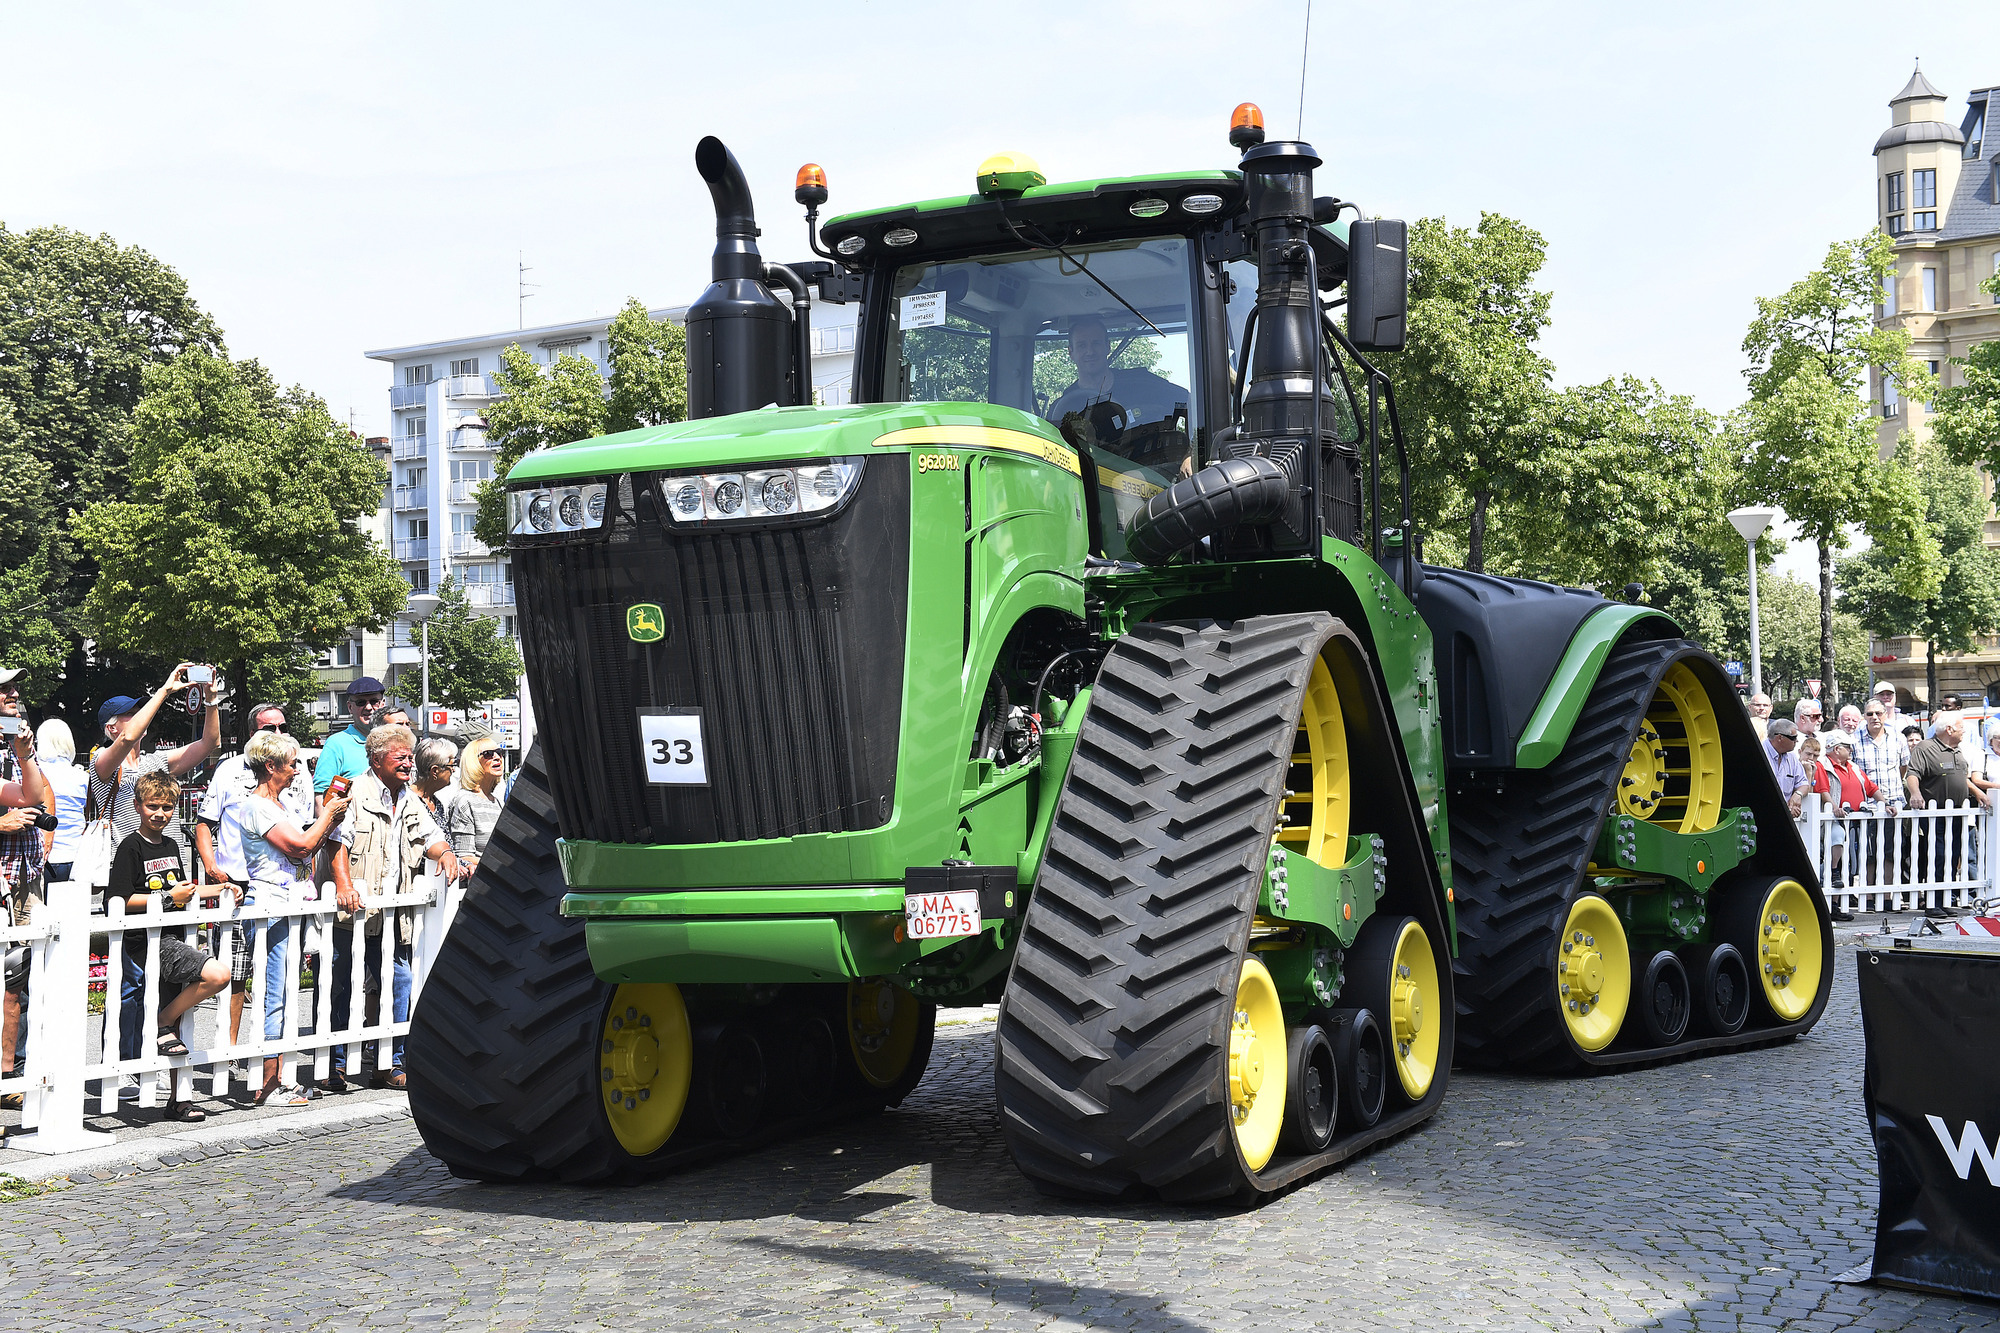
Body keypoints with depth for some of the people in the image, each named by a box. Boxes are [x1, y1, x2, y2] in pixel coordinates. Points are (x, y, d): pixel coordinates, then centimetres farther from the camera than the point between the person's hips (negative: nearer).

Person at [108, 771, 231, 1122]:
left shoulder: (171, 846, 16)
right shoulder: (131, 848, -8)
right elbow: (121, 901, -15)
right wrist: (168, 898, -16)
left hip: (172, 939, 8)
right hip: (148, 941, -8)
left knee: (175, 1027, 10)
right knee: (218, 974, -25)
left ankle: (176, 1100, 16)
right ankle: (162, 1026, -8)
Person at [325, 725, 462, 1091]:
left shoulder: (411, 801, 18)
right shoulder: (356, 793, -4)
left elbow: (430, 835, 23)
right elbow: (338, 840, -14)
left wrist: (444, 853, -1)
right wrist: (343, 885, -26)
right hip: (353, 912, -7)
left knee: (398, 986, 7)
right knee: (344, 989, -2)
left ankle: (390, 1065, 16)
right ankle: (335, 1067, 6)